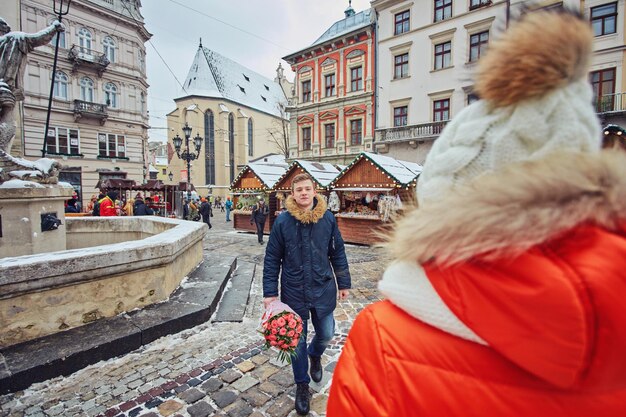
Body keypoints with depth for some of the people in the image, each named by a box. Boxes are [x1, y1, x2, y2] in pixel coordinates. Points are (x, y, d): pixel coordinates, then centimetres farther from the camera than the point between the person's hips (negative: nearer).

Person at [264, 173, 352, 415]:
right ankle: (302, 384, 39)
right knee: (298, 340, 13)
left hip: (323, 289, 2)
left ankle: (315, 354, 54)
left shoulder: (327, 218, -5)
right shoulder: (283, 221, -10)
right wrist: (270, 292, -6)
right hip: (294, 291, -1)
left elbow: (338, 252, 4)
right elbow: (272, 259, -5)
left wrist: (344, 283, 7)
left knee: (326, 334, 17)